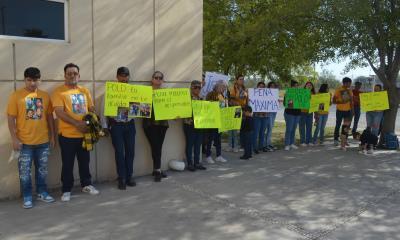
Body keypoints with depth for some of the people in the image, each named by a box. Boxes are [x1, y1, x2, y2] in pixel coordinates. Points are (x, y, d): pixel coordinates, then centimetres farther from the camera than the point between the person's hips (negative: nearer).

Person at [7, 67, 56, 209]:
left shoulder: (45, 96, 5)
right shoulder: (16, 96, -5)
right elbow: (11, 119, -6)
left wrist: (52, 136, 9)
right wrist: (14, 139, -11)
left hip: (43, 141, 3)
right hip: (24, 142, -3)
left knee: (42, 170, 13)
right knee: (25, 171, 6)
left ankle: (42, 193, 28)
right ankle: (27, 197, 20)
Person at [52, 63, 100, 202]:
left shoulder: (85, 91, 10)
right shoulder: (59, 91, -6)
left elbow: (91, 109, 14)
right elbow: (59, 112, -16)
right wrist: (77, 123, -22)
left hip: (84, 133, 5)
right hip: (67, 135, -4)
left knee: (84, 161, 15)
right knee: (68, 164, 5)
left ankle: (86, 185, 30)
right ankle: (66, 190, 19)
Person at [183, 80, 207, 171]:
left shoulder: (201, 98, 12)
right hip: (190, 125, -6)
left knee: (198, 144, 11)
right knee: (190, 145, 3)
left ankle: (197, 163, 21)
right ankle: (190, 164, 12)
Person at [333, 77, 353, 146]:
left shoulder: (349, 91, 9)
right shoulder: (338, 90, -5)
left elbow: (351, 102, 14)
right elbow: (334, 101, -7)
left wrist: (352, 111, 10)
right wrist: (341, 102, -22)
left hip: (348, 111, 4)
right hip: (340, 110, -4)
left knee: (346, 126, 6)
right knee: (338, 125, 0)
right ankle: (336, 139, 8)